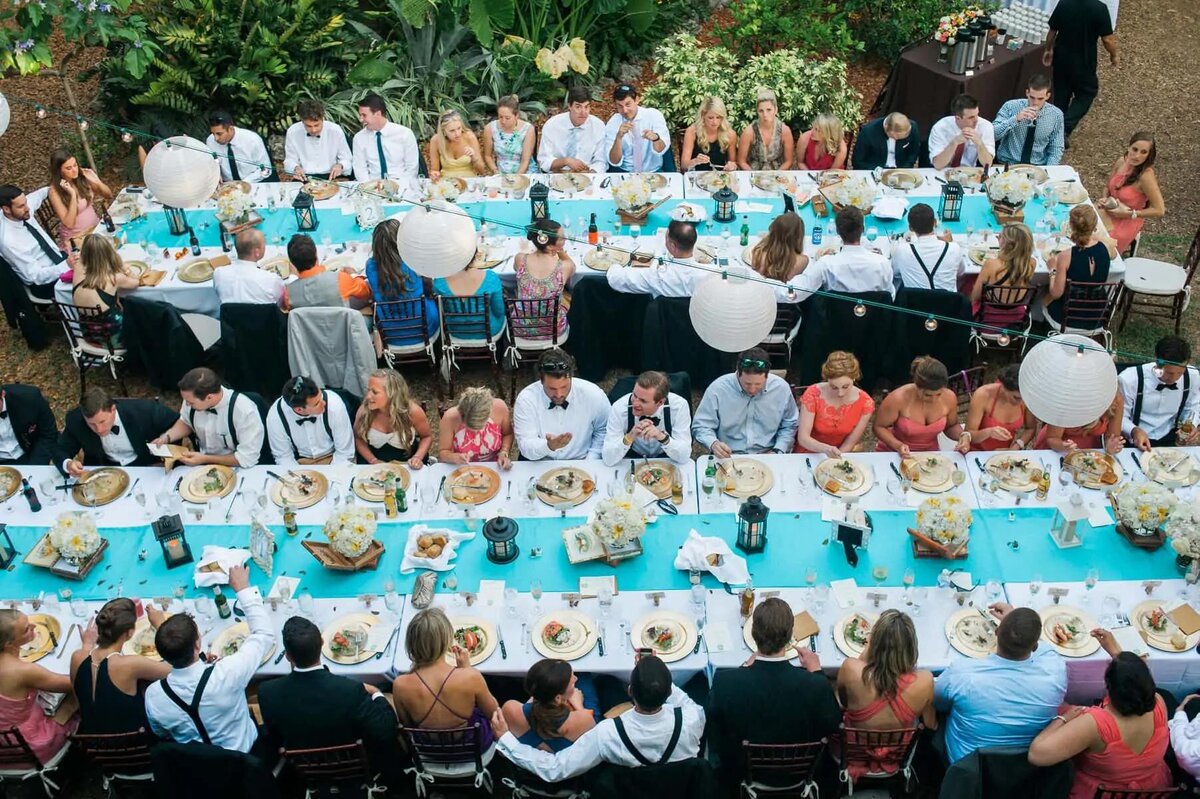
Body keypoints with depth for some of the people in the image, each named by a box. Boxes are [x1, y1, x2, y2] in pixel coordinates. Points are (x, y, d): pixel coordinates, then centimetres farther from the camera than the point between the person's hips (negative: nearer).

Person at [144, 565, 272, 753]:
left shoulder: (153, 695, -27)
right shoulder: (226, 674, -38)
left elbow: (162, 733, -3)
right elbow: (265, 633, -20)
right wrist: (243, 589, -15)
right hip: (241, 755, -2)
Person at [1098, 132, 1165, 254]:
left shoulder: (1146, 176, -27)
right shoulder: (1122, 161, -9)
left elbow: (1159, 210, -21)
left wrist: (1129, 214, -21)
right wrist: (1104, 199, -8)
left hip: (1127, 223, -6)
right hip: (1109, 212, 6)